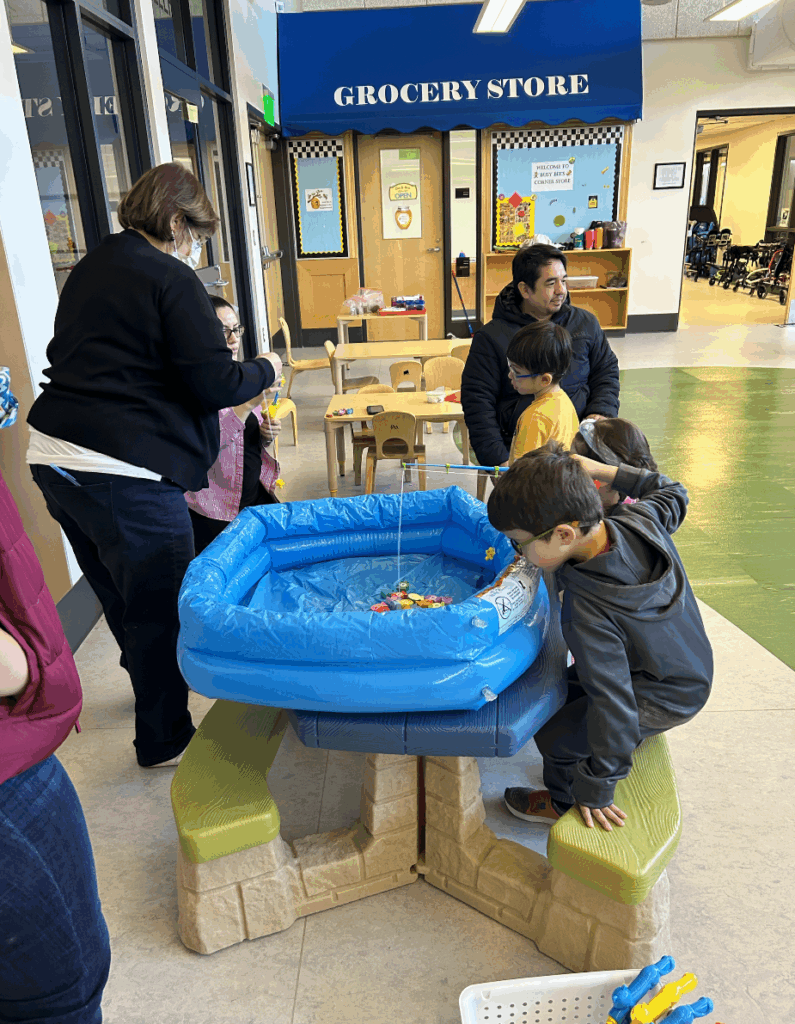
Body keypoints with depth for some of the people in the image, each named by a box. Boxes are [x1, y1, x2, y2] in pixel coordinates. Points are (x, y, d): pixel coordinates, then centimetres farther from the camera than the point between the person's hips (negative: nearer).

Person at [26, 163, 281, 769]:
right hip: (124, 471, -9)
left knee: (120, 594, 25)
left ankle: (151, 682, 48)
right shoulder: (172, 280, -10)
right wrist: (266, 370, 6)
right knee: (161, 608, 6)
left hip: (53, 457, 9)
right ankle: (164, 740, 23)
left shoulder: (89, 269, 16)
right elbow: (214, 383, -14)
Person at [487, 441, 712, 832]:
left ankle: (564, 802, 35)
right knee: (563, 688, 19)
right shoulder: (642, 518, -21)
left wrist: (596, 791, -22)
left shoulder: (588, 612, -39)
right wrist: (605, 472, -4)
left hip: (661, 700, -8)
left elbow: (613, 704, -34)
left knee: (554, 733, 4)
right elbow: (672, 492, 4)